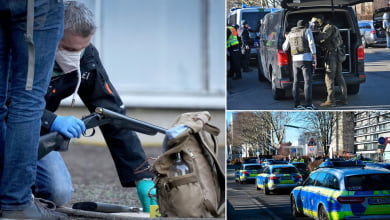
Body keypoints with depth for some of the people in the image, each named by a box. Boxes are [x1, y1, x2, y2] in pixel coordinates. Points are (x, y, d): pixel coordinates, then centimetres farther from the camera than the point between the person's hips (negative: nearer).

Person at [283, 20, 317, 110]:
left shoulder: (290, 34, 14)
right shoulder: (307, 31, 1)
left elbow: (285, 48, 22)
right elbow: (311, 44, -10)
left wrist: (286, 39, 40)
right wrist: (315, 58, -10)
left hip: (295, 60, 5)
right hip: (306, 59, -5)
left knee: (296, 82, 8)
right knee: (308, 82, -8)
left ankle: (296, 104, 6)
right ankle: (308, 105, -15)